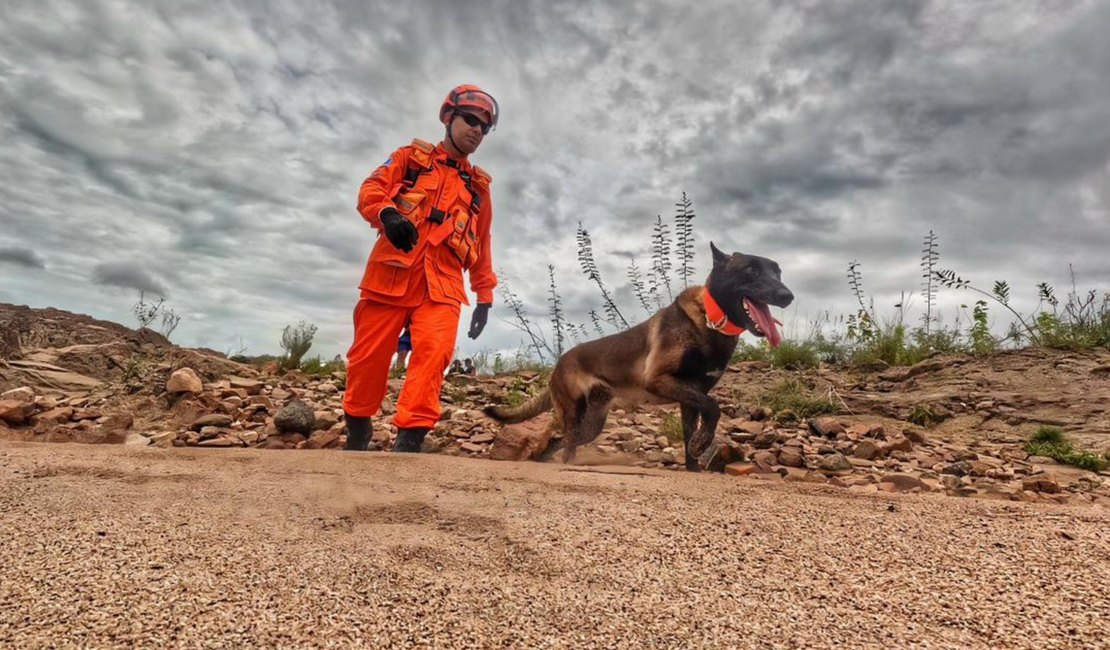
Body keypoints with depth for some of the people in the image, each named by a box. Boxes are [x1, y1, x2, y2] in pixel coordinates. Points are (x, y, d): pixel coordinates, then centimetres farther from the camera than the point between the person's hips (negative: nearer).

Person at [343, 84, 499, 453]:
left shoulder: (478, 186, 23)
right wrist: (387, 214, -21)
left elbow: (482, 246, 24)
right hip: (391, 272, -1)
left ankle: (409, 439, -22)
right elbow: (370, 189, 3)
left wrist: (485, 296, 18)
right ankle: (357, 430, 20)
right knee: (369, 356, 0)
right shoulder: (411, 157, 16)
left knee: (435, 351, -22)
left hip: (442, 283, 2)